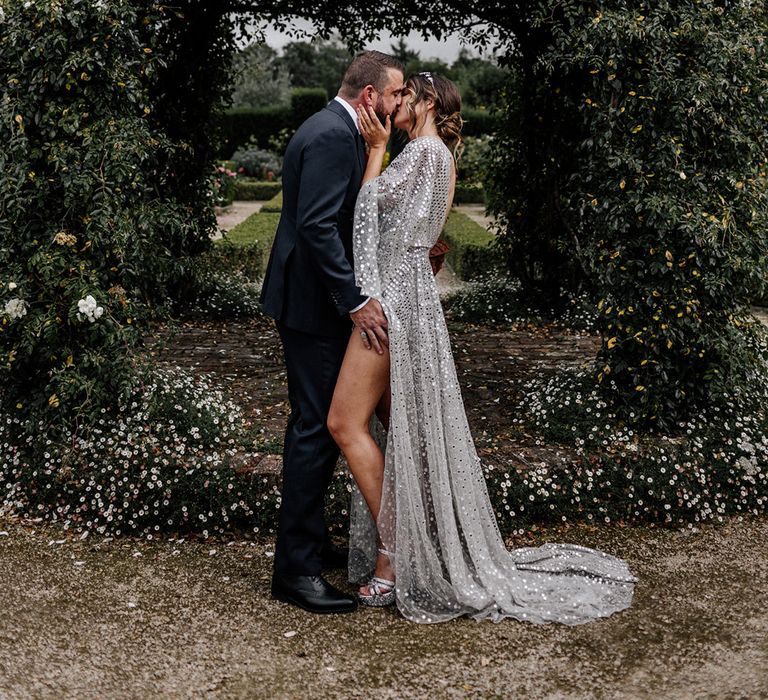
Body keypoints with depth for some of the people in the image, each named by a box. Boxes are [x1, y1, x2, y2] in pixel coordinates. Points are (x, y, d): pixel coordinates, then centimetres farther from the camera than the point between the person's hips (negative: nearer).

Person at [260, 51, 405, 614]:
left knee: (321, 424, 17)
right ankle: (296, 569, 2)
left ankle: (310, 541, 30)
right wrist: (355, 302, -26)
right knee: (317, 428, -6)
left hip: (324, 300, 11)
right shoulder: (331, 136, -18)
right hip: (314, 305, -11)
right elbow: (316, 225, -26)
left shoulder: (340, 131, 15)